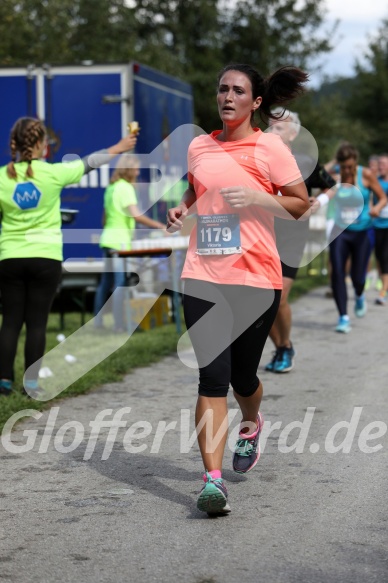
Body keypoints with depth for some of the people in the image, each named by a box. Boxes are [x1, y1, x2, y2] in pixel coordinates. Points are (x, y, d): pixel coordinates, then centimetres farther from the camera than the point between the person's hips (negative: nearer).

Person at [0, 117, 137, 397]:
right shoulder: (52, 173, -7)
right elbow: (88, 163, 7)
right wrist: (118, 148, 21)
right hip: (45, 258, -2)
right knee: (37, 322, 3)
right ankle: (31, 382, 3)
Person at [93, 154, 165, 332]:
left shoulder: (111, 187, 15)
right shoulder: (126, 188, -12)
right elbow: (136, 215, -22)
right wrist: (159, 226, -21)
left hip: (108, 239, 9)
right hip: (120, 241, -9)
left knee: (106, 281, 14)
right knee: (120, 283, -9)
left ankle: (98, 320, 18)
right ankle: (119, 324, -12)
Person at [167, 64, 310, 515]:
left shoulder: (270, 147, -1)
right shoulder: (199, 146, 11)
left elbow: (300, 205, 0)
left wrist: (257, 198, -15)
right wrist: (181, 210, 7)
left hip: (256, 277, -2)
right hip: (203, 276, 2)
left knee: (242, 376, 10)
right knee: (212, 377, -11)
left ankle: (250, 426, 45)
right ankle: (212, 479, -12)